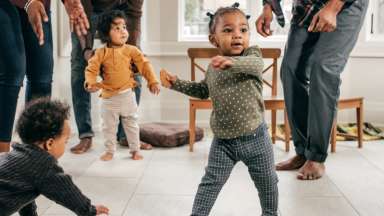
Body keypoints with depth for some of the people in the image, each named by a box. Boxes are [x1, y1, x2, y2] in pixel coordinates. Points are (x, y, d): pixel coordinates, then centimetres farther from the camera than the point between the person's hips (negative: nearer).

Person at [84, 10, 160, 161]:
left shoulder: (131, 50, -6)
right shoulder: (101, 53, -7)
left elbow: (144, 65, -5)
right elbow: (91, 69, -7)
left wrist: (153, 81, -12)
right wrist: (91, 82, -24)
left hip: (127, 95, 0)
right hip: (108, 97, 0)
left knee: (131, 124, 12)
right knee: (108, 126, 11)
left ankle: (135, 149, 25)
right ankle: (110, 151, 26)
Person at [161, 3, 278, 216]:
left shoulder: (252, 53, -10)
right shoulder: (213, 67, 5)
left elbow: (255, 64, -36)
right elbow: (203, 90, 23)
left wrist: (232, 62, -55)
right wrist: (176, 83, 13)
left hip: (254, 137, -2)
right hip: (223, 140, 3)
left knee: (267, 183, 15)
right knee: (210, 182, 5)